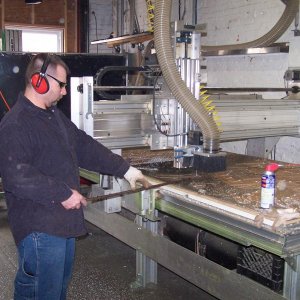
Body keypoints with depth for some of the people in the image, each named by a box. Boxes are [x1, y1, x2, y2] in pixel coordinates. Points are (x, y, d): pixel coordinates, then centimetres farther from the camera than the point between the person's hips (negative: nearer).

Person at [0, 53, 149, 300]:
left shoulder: (55, 116, 13)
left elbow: (85, 147, 16)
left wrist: (125, 169, 12)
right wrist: (64, 193, -22)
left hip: (64, 222, 9)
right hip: (39, 227, -9)